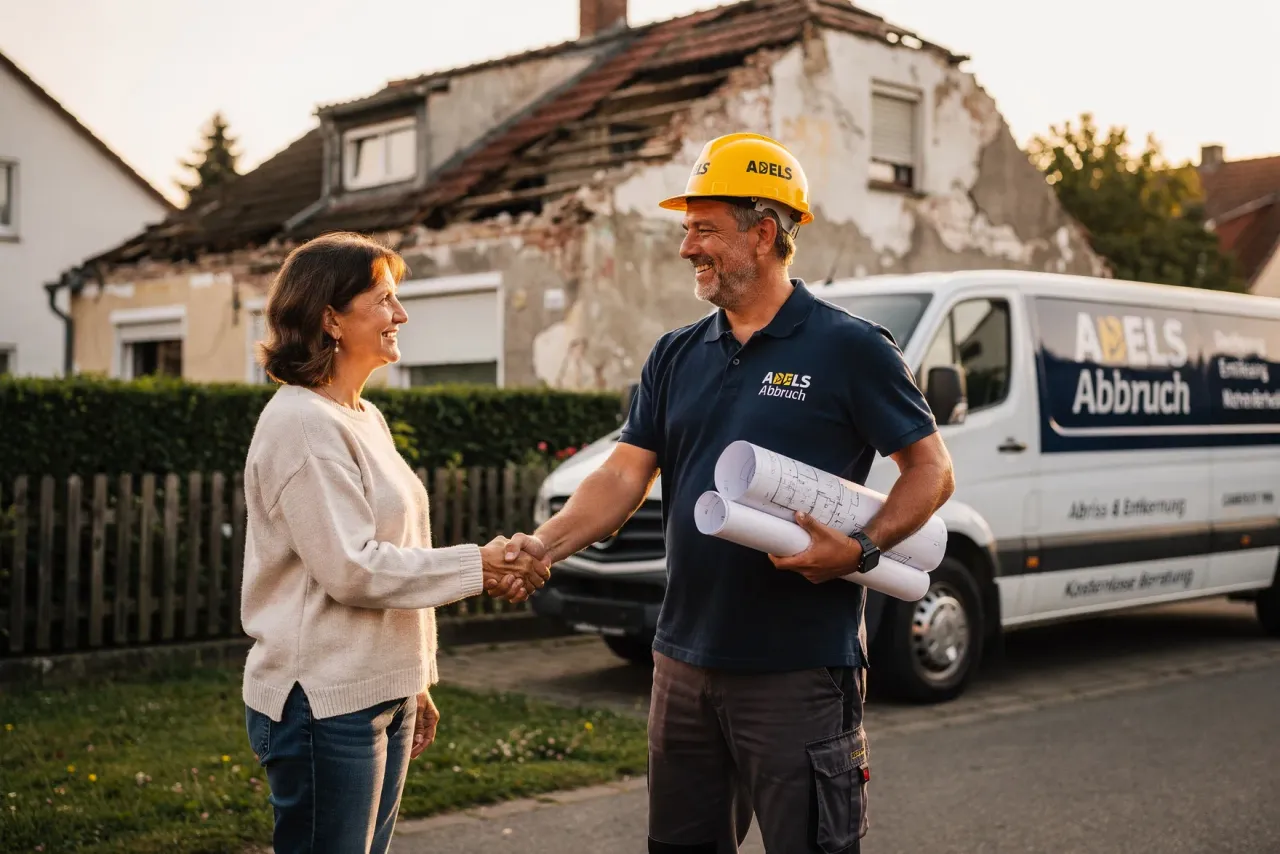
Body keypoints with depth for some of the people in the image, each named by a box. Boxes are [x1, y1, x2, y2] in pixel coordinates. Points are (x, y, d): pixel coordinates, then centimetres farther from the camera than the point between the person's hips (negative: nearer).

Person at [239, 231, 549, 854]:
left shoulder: (365, 418, 13)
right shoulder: (300, 422, -15)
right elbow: (351, 569, -19)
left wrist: (414, 684, 18)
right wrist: (478, 568, -15)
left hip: (383, 695, 9)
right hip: (326, 704, -9)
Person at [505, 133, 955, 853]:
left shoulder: (850, 348, -7)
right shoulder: (676, 356, 10)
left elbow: (932, 471, -5)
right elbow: (624, 477, 4)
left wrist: (861, 549, -21)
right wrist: (546, 544, -13)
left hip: (800, 669, -6)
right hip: (685, 660, 6)